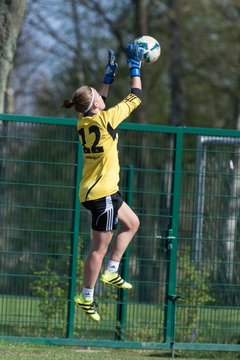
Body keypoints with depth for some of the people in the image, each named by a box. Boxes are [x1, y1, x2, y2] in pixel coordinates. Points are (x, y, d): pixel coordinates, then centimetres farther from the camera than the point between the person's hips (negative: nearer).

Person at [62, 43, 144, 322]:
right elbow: (135, 97, -8)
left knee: (131, 223, 24)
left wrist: (111, 70, 22)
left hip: (98, 191, 9)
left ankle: (111, 271, 22)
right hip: (102, 192, -9)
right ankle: (86, 298, 0)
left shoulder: (84, 121, 2)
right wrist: (135, 67, 2)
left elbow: (101, 99, 24)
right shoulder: (105, 120, -18)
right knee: (100, 247, -4)